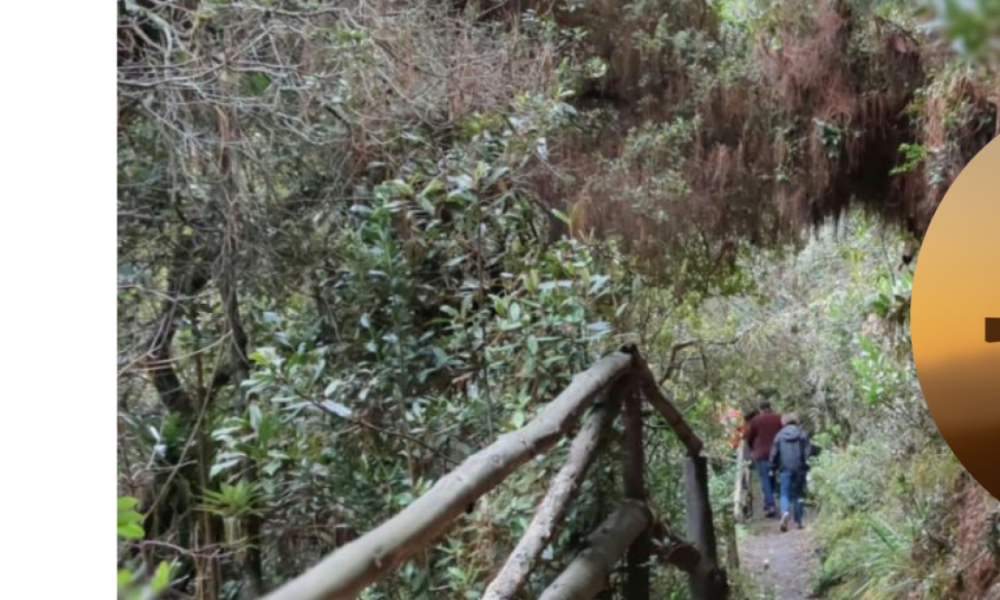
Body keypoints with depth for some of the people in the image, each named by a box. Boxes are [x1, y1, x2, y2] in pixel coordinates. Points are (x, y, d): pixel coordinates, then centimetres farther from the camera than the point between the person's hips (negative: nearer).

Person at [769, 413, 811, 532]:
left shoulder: (779, 435, 3)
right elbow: (807, 451, -2)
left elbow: (774, 453, 4)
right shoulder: (802, 434, 3)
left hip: (785, 468, -1)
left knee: (785, 494, 2)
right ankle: (798, 521, 13)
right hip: (799, 468, 1)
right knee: (797, 494, 12)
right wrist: (806, 464, 2)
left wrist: (773, 467, 13)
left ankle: (785, 513, -26)